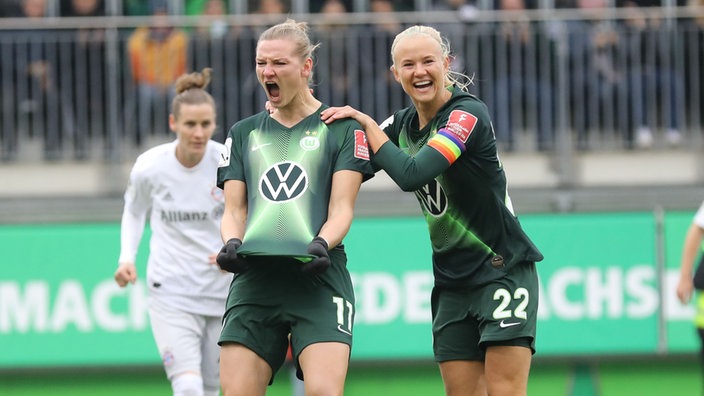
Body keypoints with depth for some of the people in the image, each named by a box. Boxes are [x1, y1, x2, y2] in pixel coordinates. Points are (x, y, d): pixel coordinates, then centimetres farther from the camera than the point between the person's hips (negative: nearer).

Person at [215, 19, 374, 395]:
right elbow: (234, 210, 13)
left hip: (319, 279, -4)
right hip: (253, 282, 4)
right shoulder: (243, 134, 19)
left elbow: (341, 208, 0)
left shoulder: (342, 127, 8)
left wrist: (321, 244, -20)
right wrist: (232, 243, -9)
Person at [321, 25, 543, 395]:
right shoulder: (403, 123, 7)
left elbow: (412, 174, -28)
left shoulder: (468, 114, -17)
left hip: (502, 271, -7)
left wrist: (366, 122, -17)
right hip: (452, 281, 7)